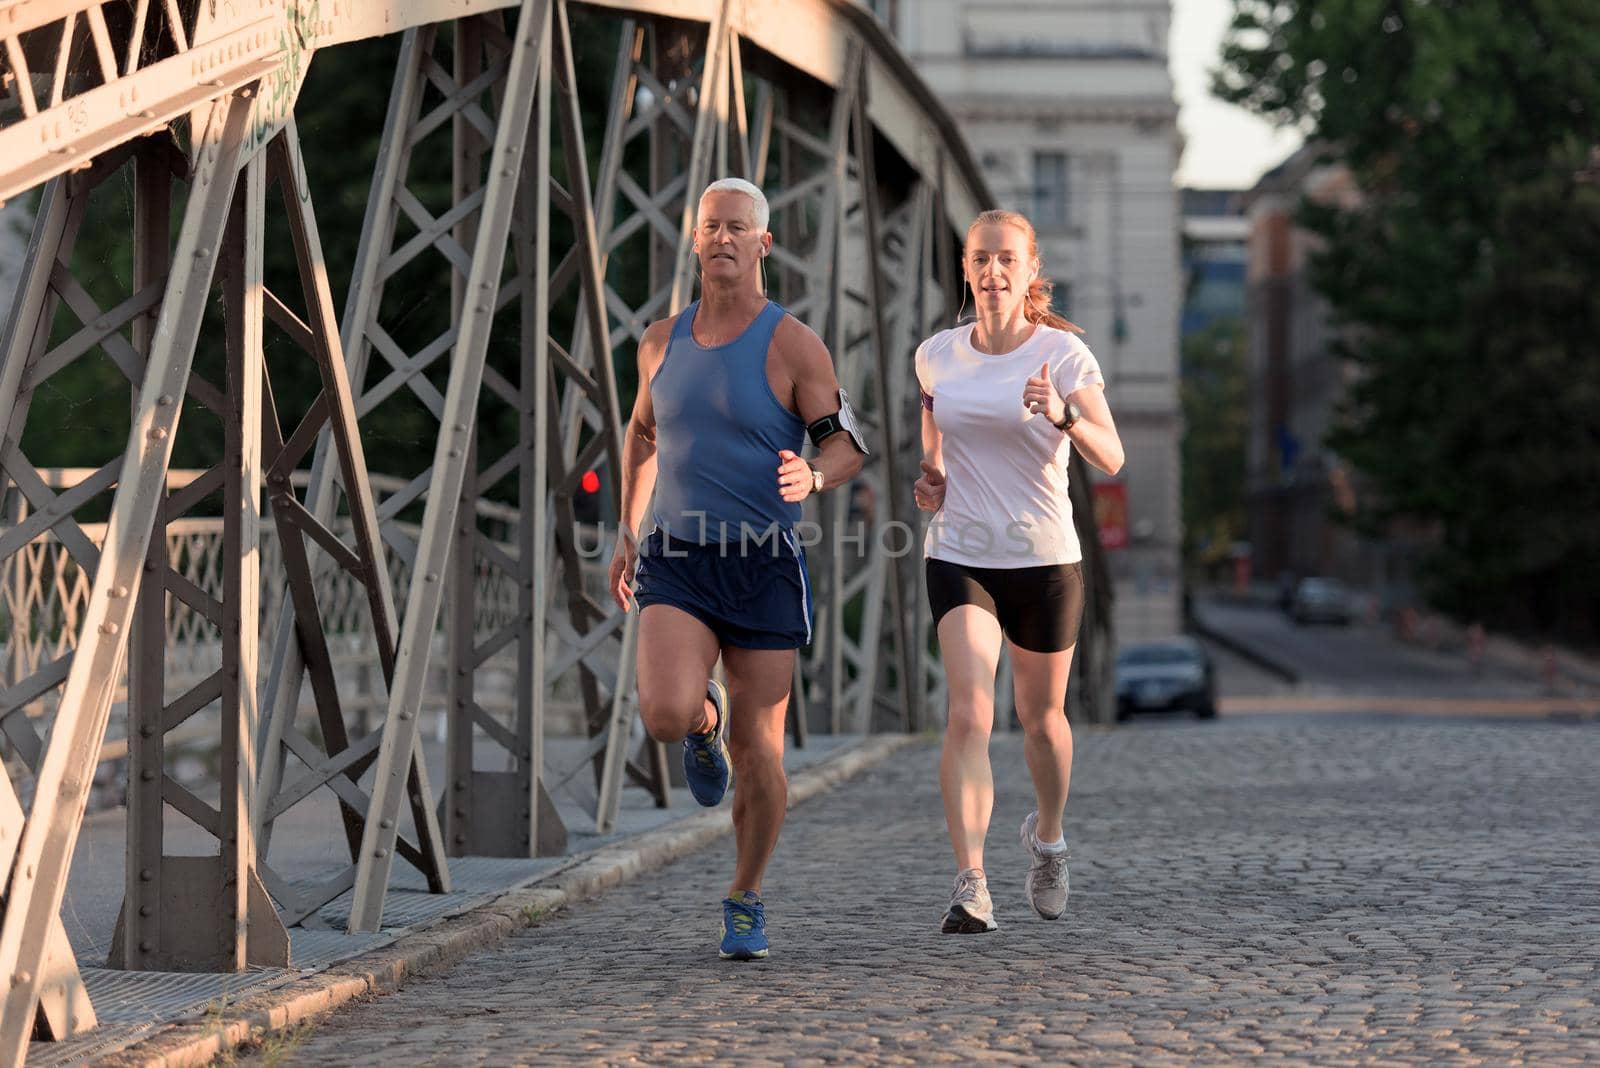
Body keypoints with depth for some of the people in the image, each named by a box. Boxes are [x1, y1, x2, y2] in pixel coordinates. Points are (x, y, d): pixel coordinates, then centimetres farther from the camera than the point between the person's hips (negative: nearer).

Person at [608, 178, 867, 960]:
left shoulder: (791, 344, -4)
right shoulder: (662, 340, 8)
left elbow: (847, 445, -4)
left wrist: (812, 477, -28)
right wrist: (626, 535, 19)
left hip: (765, 569, -2)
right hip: (677, 563, 2)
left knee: (757, 754, 0)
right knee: (666, 716, -21)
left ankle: (745, 903, 21)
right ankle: (707, 719, 18)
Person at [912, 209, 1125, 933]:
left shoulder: (1064, 354, -8)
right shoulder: (936, 356, 2)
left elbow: (1111, 459, -19)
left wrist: (1064, 415, -37)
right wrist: (932, 478, 4)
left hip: (1045, 559, -1)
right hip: (959, 557, 1)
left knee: (1041, 716, 15)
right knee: (969, 715, -18)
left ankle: (1047, 839, 45)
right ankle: (971, 887, -22)